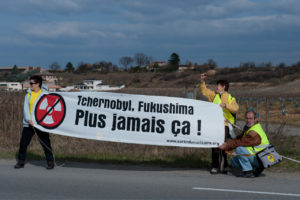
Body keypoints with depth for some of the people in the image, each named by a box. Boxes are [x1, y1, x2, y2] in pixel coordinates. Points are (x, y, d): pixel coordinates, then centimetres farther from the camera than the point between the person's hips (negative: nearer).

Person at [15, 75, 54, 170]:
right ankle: (21, 161, 18)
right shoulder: (28, 94, 7)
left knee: (46, 143, -1)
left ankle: (50, 162, 10)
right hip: (29, 123, 3)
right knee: (23, 143, 5)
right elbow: (26, 108, -1)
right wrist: (29, 119, -16)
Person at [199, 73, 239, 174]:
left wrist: (225, 105, -26)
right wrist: (202, 81, 14)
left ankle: (224, 165, 2)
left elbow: (235, 108, -14)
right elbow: (204, 91, 24)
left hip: (225, 125, -4)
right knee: (214, 146, 4)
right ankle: (214, 166, 10)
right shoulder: (214, 95, 15)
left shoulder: (230, 98, 3)